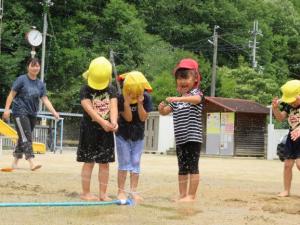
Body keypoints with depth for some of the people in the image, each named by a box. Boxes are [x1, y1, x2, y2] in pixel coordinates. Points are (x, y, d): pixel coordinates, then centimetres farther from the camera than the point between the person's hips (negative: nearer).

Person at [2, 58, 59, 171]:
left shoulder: (40, 84, 8)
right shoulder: (22, 79, -5)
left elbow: (45, 99, 3)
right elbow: (11, 94, -5)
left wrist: (54, 112, -9)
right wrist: (7, 109, -13)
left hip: (32, 114, 6)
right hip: (20, 112, -6)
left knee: (23, 138, 12)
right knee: (26, 137, -16)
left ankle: (15, 162, 24)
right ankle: (31, 163, -25)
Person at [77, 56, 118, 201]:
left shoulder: (111, 90, 4)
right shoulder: (85, 90, -6)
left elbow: (113, 106, -10)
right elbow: (89, 108, -20)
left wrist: (113, 121, -30)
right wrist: (102, 121, -33)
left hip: (106, 131, 3)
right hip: (89, 129, -3)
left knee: (104, 163, 6)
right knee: (89, 162, 1)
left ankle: (103, 193, 13)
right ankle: (86, 193, 9)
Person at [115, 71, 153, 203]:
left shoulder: (146, 98, -12)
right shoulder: (121, 98, -17)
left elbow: (143, 118, -15)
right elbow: (128, 118, -19)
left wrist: (140, 103, -27)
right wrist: (127, 103, -33)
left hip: (138, 136, 2)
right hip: (123, 135, -2)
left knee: (136, 163, 4)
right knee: (124, 163, -1)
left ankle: (133, 191, 8)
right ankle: (121, 191, 5)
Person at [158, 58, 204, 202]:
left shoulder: (195, 92, -4)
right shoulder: (176, 99, 16)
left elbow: (197, 99, -28)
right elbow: (164, 112, 19)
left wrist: (178, 98, -43)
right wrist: (161, 107, -7)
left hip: (193, 137, -7)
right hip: (180, 139, 7)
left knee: (192, 167, -5)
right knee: (182, 168, 10)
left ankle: (191, 195, -4)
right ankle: (182, 195, 15)